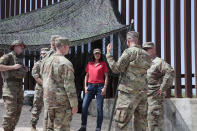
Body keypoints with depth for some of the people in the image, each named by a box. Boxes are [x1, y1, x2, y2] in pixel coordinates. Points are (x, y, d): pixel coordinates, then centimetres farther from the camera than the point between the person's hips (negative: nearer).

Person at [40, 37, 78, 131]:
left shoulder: (45, 62, 9)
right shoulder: (66, 63, -13)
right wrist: (74, 104, -13)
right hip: (62, 102, -7)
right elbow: (69, 86, -17)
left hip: (48, 101, 7)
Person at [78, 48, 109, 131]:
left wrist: (105, 87, -8)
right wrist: (85, 86, 5)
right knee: (84, 106, -4)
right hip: (90, 86, 3)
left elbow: (106, 76, 2)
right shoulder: (89, 64, 14)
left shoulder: (103, 64, 5)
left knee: (99, 108, -4)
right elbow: (87, 76, 17)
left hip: (100, 86, -3)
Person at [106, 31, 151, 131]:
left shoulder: (129, 52, -8)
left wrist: (108, 54, 3)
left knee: (121, 122, -4)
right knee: (140, 122, 11)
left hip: (129, 92, -7)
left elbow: (116, 68, -7)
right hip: (142, 92, 7)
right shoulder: (146, 55, 13)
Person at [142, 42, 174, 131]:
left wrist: (162, 88, -23)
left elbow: (170, 72, -24)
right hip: (145, 97, 9)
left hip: (155, 96, -9)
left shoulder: (158, 62, -9)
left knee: (155, 123, -12)